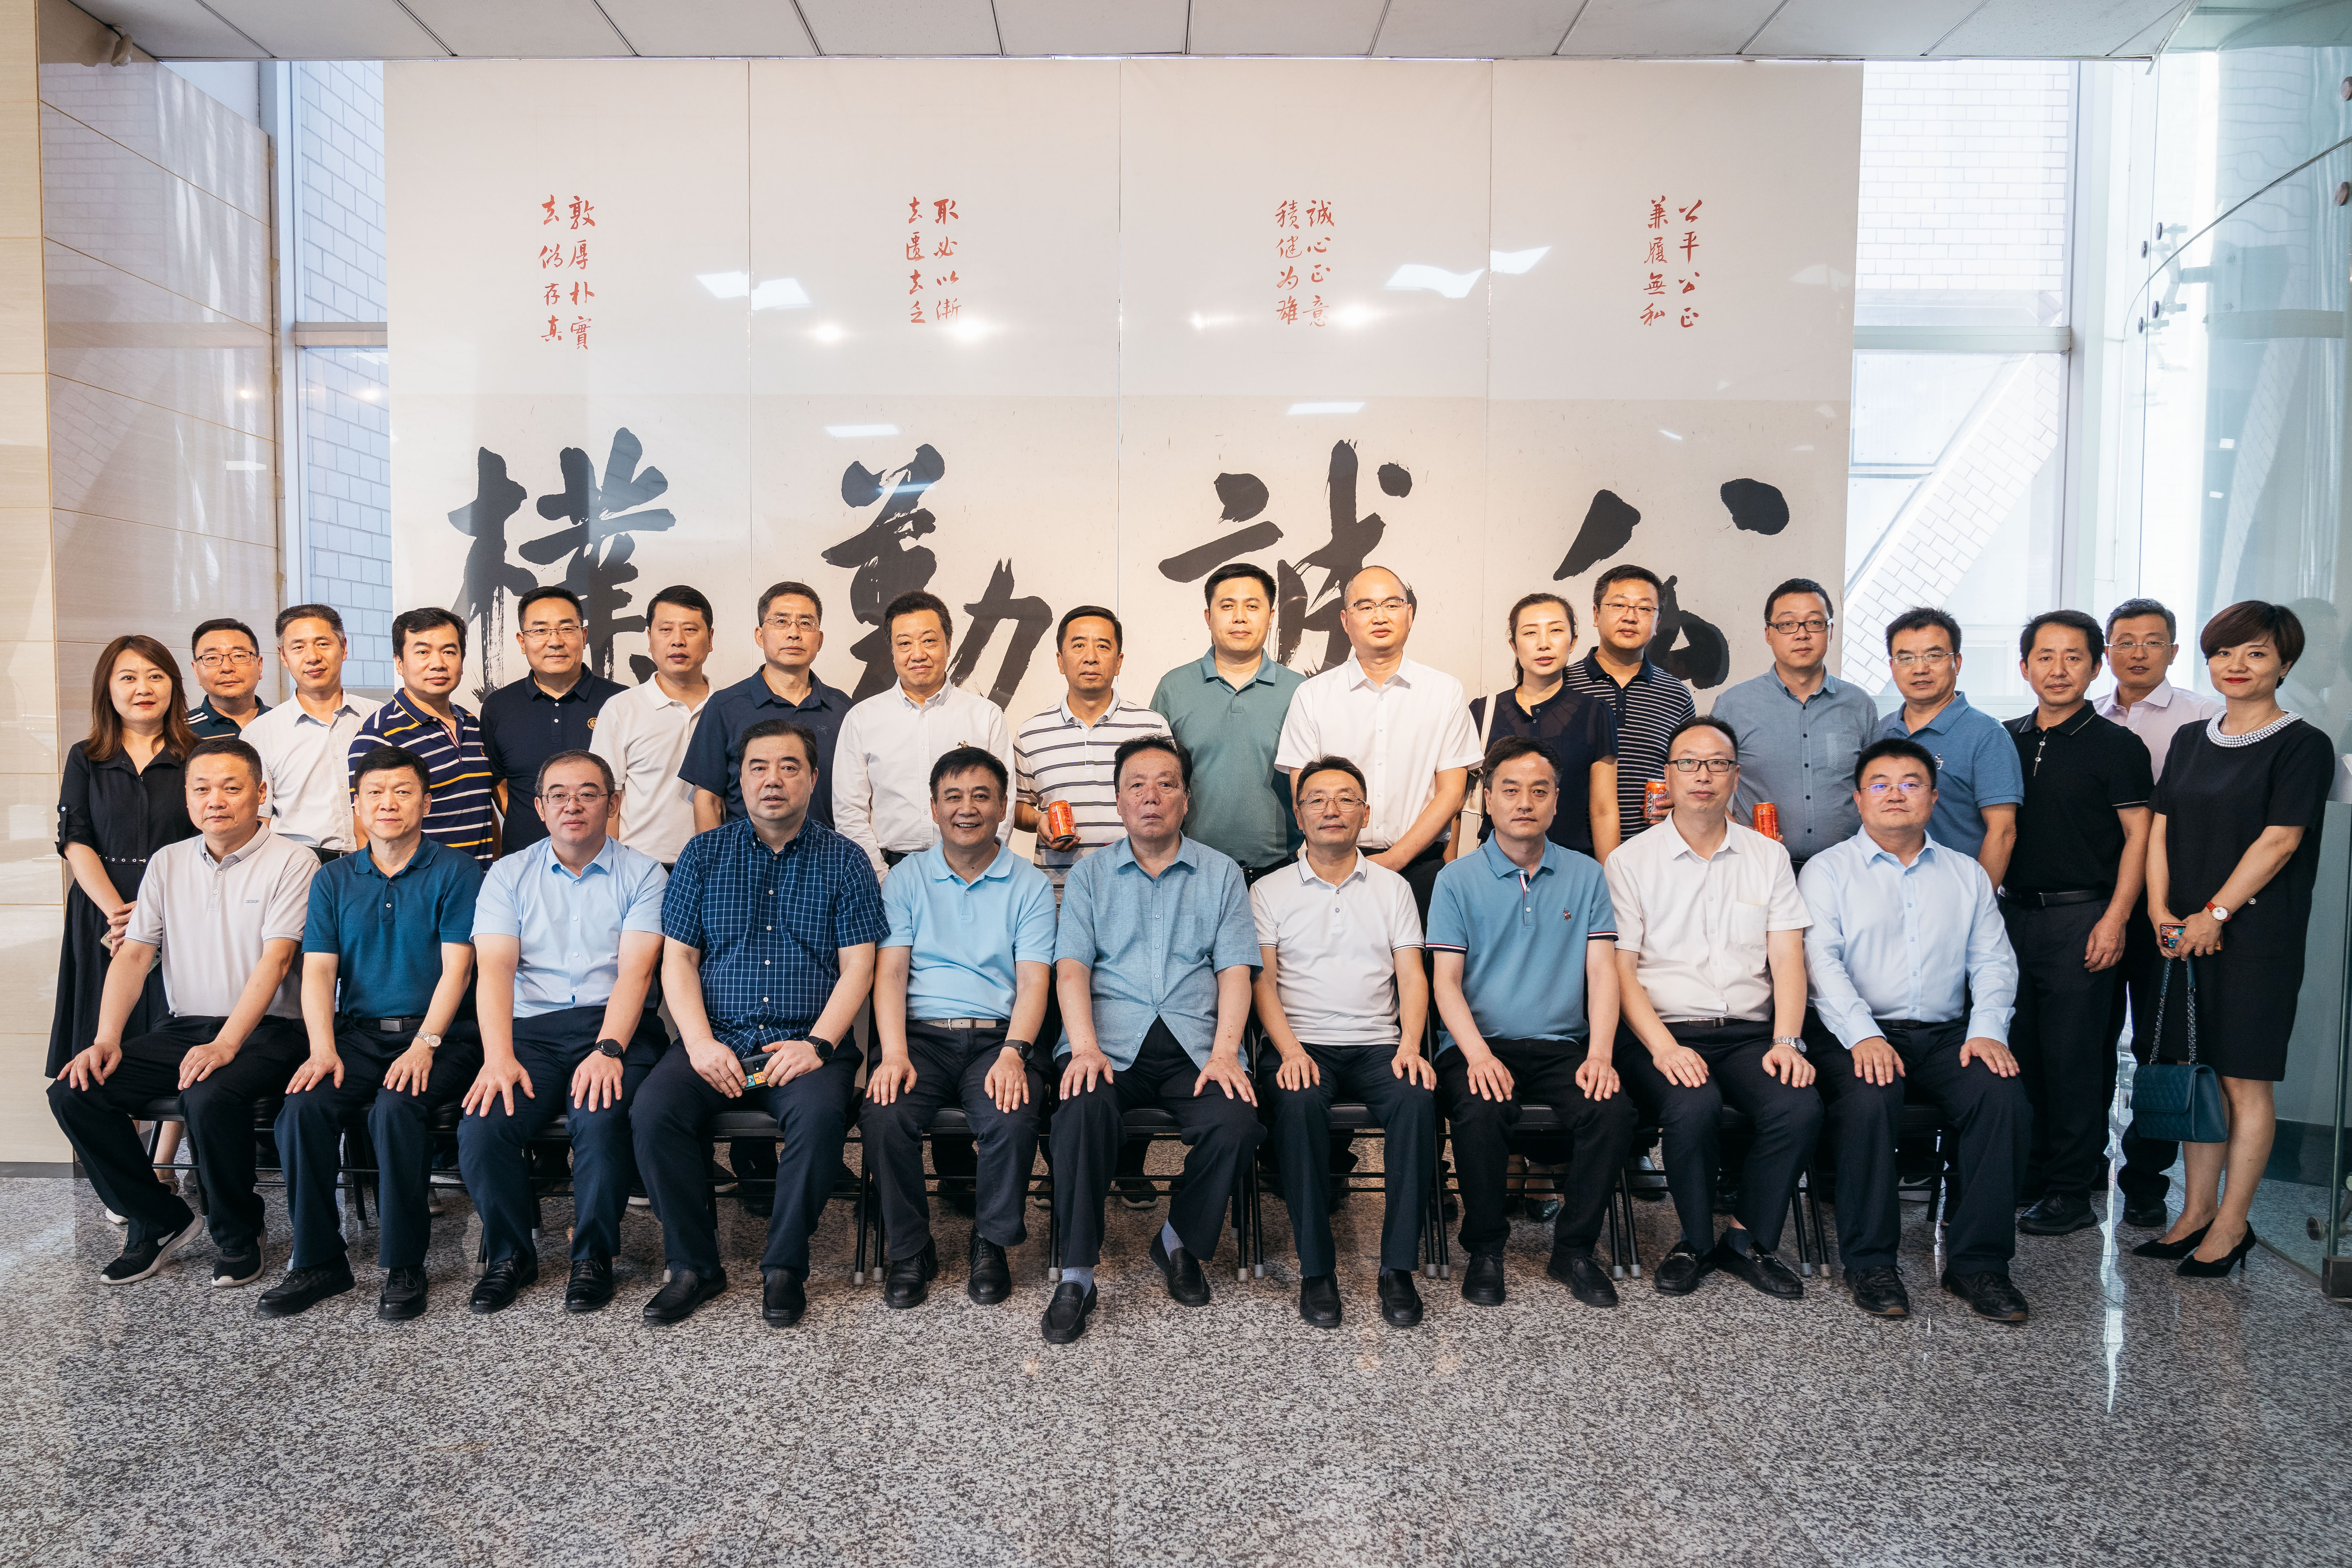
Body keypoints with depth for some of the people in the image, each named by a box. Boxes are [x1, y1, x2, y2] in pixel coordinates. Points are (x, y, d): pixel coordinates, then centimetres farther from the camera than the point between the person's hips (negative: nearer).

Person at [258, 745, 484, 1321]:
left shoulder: (455, 873, 2)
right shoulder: (333, 880, 14)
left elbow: (456, 968, -6)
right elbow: (318, 972, 6)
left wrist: (424, 1045, -19)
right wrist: (323, 1049, -10)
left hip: (437, 1035, -4)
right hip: (357, 1033, 4)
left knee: (396, 1108, -31)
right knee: (303, 1108, -23)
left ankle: (404, 1266, -17)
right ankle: (318, 1261, -8)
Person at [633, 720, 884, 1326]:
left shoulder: (843, 860, 8)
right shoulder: (704, 854, 12)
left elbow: (857, 967, 2)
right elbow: (678, 959, 7)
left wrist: (817, 1043, -13)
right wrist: (701, 1042, -8)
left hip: (807, 1043, -2)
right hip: (715, 1042, 2)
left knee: (821, 1115, -32)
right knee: (654, 1111, -25)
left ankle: (784, 1267, -12)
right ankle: (694, 1265, -7)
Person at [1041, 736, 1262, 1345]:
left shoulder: (1221, 874, 15)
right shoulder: (1089, 875, 15)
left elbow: (1234, 971, 6)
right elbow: (1071, 968, 4)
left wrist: (1224, 1053, -10)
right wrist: (1085, 1048, -14)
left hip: (1193, 1043, 1)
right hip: (1110, 1039, 0)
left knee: (1236, 1122, -27)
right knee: (1082, 1111, -32)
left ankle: (1181, 1242, 2)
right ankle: (1076, 1276, -16)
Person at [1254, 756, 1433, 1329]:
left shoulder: (1392, 887, 17)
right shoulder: (1269, 891, 11)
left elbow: (1412, 975, 9)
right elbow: (1262, 979, 2)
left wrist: (1409, 1045, -10)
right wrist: (1291, 1051, -14)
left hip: (1378, 1045, 2)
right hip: (1302, 1047, -1)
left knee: (1417, 1098, -31)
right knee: (1299, 1104, -34)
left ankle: (1398, 1266, -21)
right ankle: (1316, 1270, -23)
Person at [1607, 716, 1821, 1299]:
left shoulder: (1768, 856, 15)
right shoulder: (1630, 861, 6)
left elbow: (1787, 957, 6)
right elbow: (1620, 967, -2)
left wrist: (1785, 1041, -10)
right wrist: (1663, 1047, -17)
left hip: (1749, 1033, 3)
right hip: (1663, 1033, -2)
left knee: (1800, 1106, -27)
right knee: (1694, 1105, -32)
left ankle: (1749, 1240, -2)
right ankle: (1696, 1243, -5)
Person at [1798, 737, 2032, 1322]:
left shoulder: (1966, 874, 20)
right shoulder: (1828, 870, 7)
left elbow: (1994, 961, 12)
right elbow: (1821, 961, -6)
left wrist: (1988, 1030, -7)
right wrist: (1864, 1036, -20)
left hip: (1947, 1035, 4)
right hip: (1857, 1034, -3)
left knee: (2005, 1098, -25)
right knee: (1870, 1101, -33)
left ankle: (1978, 1262, -12)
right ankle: (1870, 1262, -16)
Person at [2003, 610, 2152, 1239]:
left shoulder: (2116, 745, -2)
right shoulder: (2006, 740, 11)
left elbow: (2139, 836, -5)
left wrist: (2115, 919, -13)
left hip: (2081, 917, -5)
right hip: (2013, 914, 5)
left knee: (2074, 1057, -1)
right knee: (2018, 1051, 8)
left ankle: (2072, 1192, 8)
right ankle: (2026, 1176, 20)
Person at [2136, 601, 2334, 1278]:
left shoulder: (2302, 745, -4)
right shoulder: (2191, 740, 13)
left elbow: (2278, 841, -11)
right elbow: (2161, 825, 10)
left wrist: (2215, 914, -13)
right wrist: (2161, 909, -1)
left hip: (2256, 936, -5)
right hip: (2184, 935, 5)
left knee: (2245, 1082, 0)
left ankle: (2232, 1225, 10)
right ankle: (2196, 1212, 19)